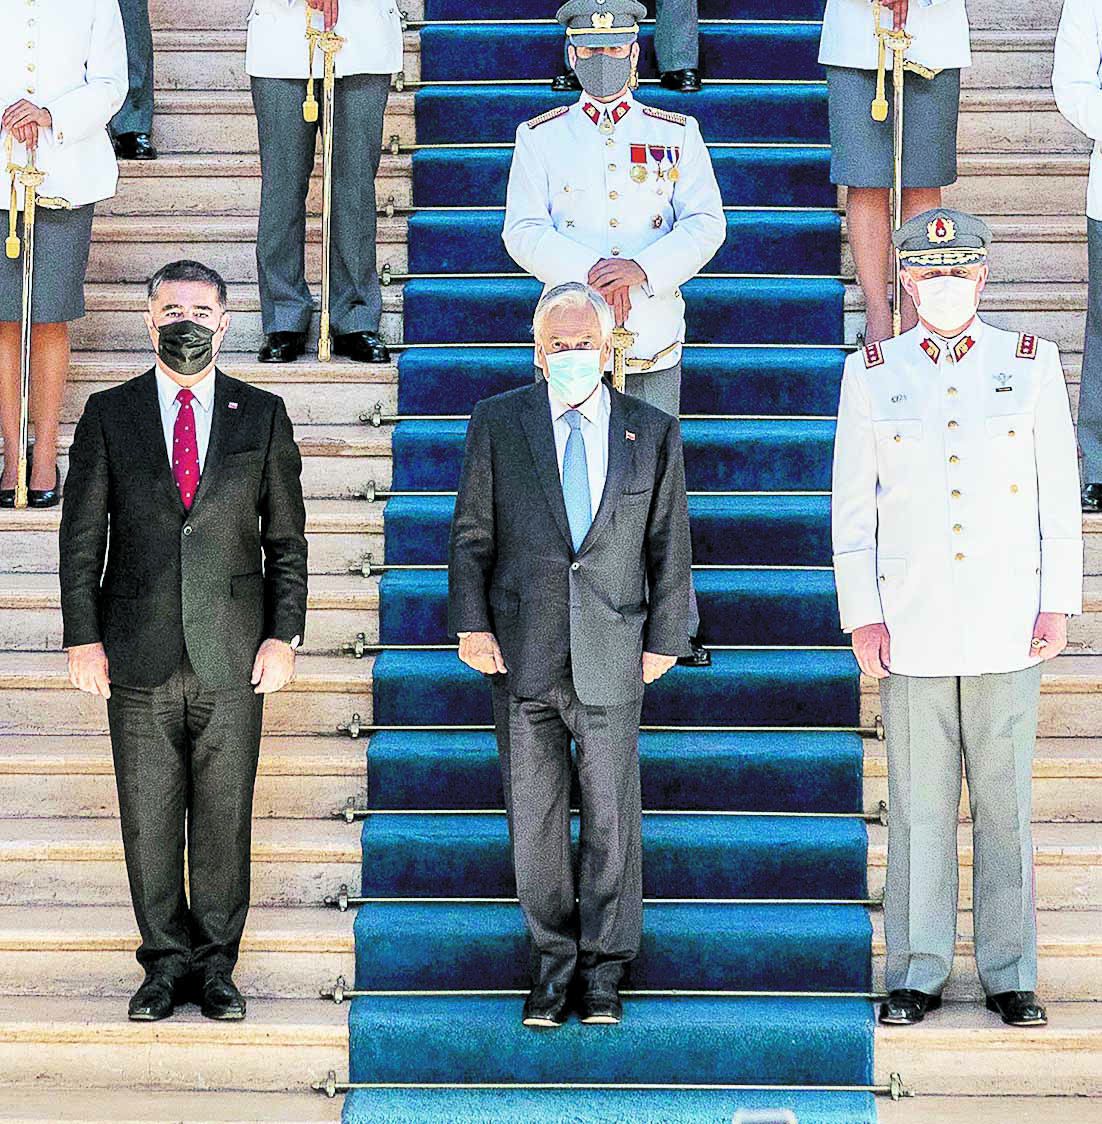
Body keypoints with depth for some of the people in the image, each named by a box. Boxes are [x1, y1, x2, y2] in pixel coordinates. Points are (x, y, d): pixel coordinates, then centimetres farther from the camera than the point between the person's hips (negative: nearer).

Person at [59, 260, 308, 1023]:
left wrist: (284, 635, -2)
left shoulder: (263, 416, 6)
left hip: (232, 654, 0)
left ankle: (216, 964, 16)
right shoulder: (109, 415, 5)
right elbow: (82, 538, 4)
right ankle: (167, 963, 17)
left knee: (225, 817, 4)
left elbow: (286, 537, 6)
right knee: (149, 818, 5)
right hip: (139, 653, 0)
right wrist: (82, 638, -3)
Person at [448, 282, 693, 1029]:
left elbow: (669, 547, 8)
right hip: (523, 655, 0)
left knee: (612, 817, 4)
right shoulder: (498, 422, 4)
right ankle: (553, 964, 17)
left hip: (611, 657, 0)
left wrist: (665, 639, 4)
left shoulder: (653, 433, 5)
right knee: (534, 817, 5)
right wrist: (471, 624, -5)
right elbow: (472, 533, 4)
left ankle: (605, 970, 17)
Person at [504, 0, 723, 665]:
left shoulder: (678, 134, 8)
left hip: (654, 336, 0)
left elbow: (705, 224, -2)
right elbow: (524, 232, -3)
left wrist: (642, 268, -19)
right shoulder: (541, 137, 8)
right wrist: (592, 274, -19)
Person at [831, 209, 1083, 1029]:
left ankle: (1011, 975, 13)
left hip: (1007, 624, 0)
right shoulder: (873, 374, 4)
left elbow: (1060, 492, 5)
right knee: (919, 801, 3)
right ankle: (920, 974, 12)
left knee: (1005, 799, 4)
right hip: (913, 629, 0)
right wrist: (862, 616, -3)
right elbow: (853, 507, 4)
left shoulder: (1032, 363, 4)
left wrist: (1059, 604, -1)